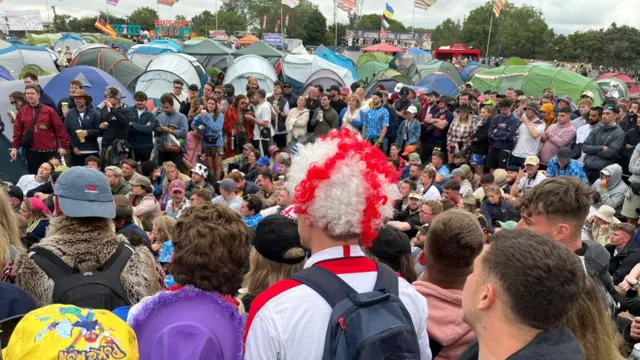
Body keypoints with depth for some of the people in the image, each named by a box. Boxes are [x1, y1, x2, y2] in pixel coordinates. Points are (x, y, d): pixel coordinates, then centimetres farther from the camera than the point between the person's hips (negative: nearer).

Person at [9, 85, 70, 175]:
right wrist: (15, 147, -2)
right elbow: (18, 131, 7)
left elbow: (59, 129, -2)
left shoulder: (49, 111, 0)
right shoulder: (21, 112, 8)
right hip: (31, 151, 2)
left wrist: (64, 145, -7)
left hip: (49, 151, -2)